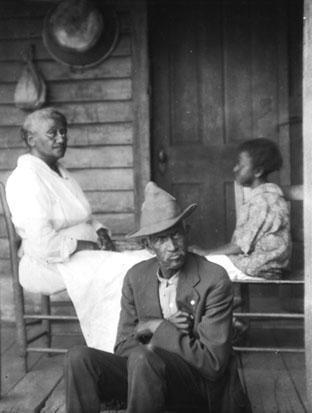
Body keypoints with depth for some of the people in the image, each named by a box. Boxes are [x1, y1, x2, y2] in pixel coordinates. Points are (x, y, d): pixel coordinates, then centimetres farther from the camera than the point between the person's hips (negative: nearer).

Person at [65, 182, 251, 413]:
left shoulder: (215, 280, -11)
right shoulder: (135, 277, 4)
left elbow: (214, 362, -13)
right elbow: (123, 347, 3)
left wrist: (158, 329, -14)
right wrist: (168, 330, -14)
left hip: (198, 381, -4)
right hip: (144, 370, 4)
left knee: (142, 358, -35)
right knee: (79, 357, -21)